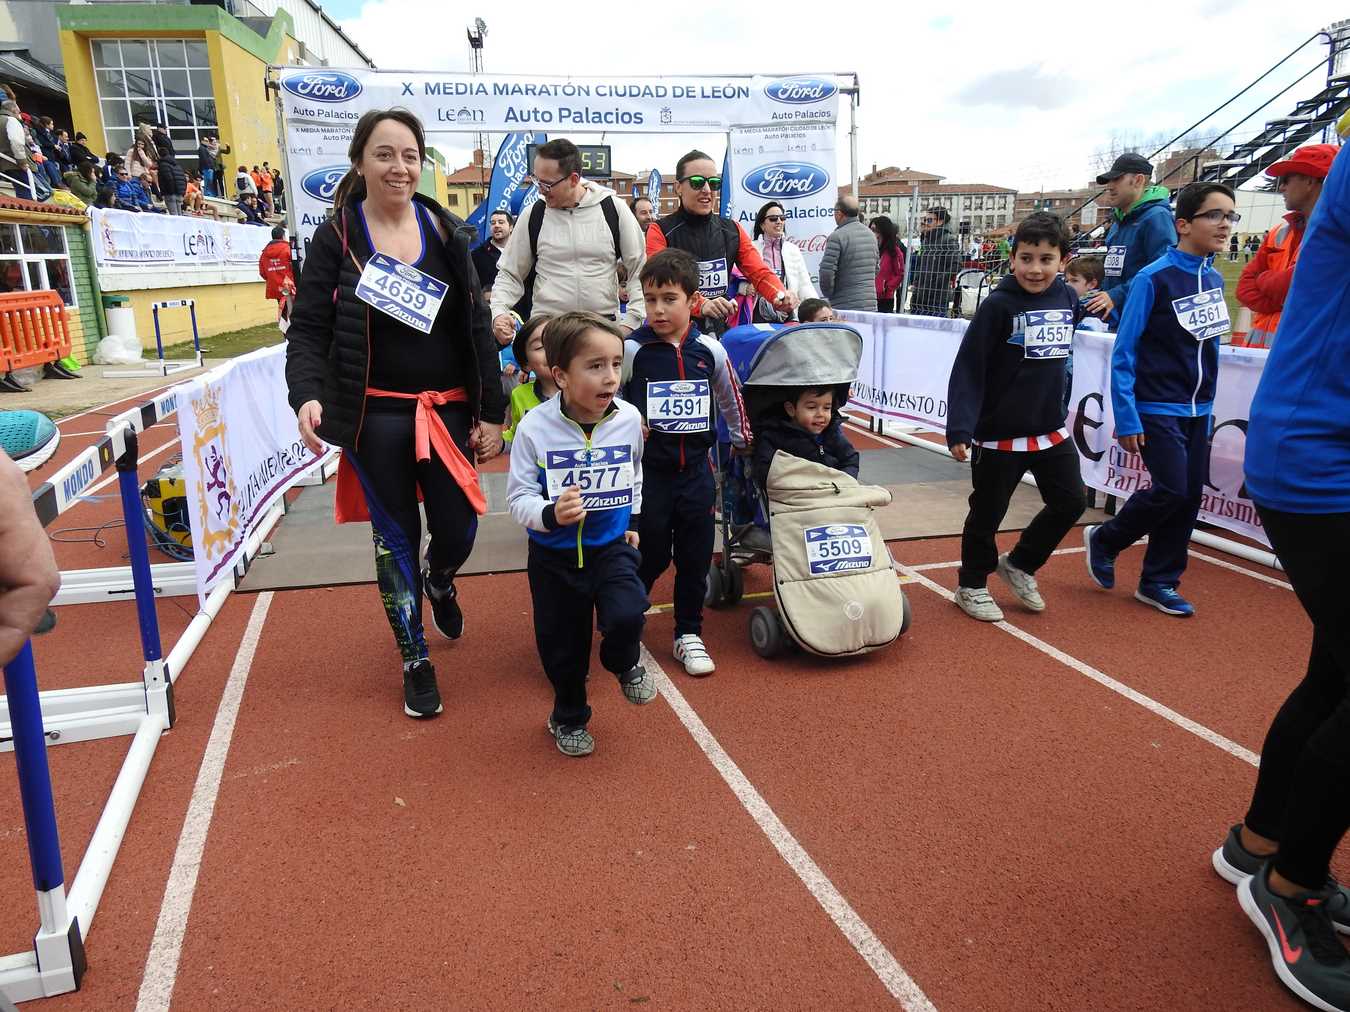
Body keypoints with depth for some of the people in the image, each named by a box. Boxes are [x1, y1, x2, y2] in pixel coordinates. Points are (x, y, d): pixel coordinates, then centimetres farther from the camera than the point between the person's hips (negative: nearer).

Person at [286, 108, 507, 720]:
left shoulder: (445, 232, 4)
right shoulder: (336, 237, -2)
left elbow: (475, 325, 4)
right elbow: (308, 328, -5)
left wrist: (491, 411, 0)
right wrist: (307, 394, -24)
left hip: (446, 411, 2)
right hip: (375, 417, -2)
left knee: (458, 532, 4)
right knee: (395, 537, 7)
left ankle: (438, 582, 44)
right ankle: (414, 661, 25)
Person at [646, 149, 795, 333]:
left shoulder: (732, 231, 12)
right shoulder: (660, 231, -2)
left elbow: (760, 273, 2)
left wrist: (781, 297, -20)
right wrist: (701, 304, -35)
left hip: (720, 330, 3)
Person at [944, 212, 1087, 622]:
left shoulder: (1067, 298, 0)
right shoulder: (998, 305, -16)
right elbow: (968, 369, -19)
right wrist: (960, 428, -24)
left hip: (1052, 431, 6)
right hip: (999, 435, -6)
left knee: (1071, 503, 10)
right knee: (987, 515, 7)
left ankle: (1019, 564, 31)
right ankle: (971, 586, 28)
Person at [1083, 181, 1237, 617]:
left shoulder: (1215, 280, 8)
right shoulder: (1154, 278, -13)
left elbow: (1211, 347, 14)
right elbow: (1123, 352, -13)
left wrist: (1208, 408, 13)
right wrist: (1126, 418, -16)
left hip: (1197, 411, 7)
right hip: (1157, 408, -7)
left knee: (1190, 496, 6)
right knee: (1172, 490, -12)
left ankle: (1158, 582, 19)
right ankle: (1104, 540, 13)